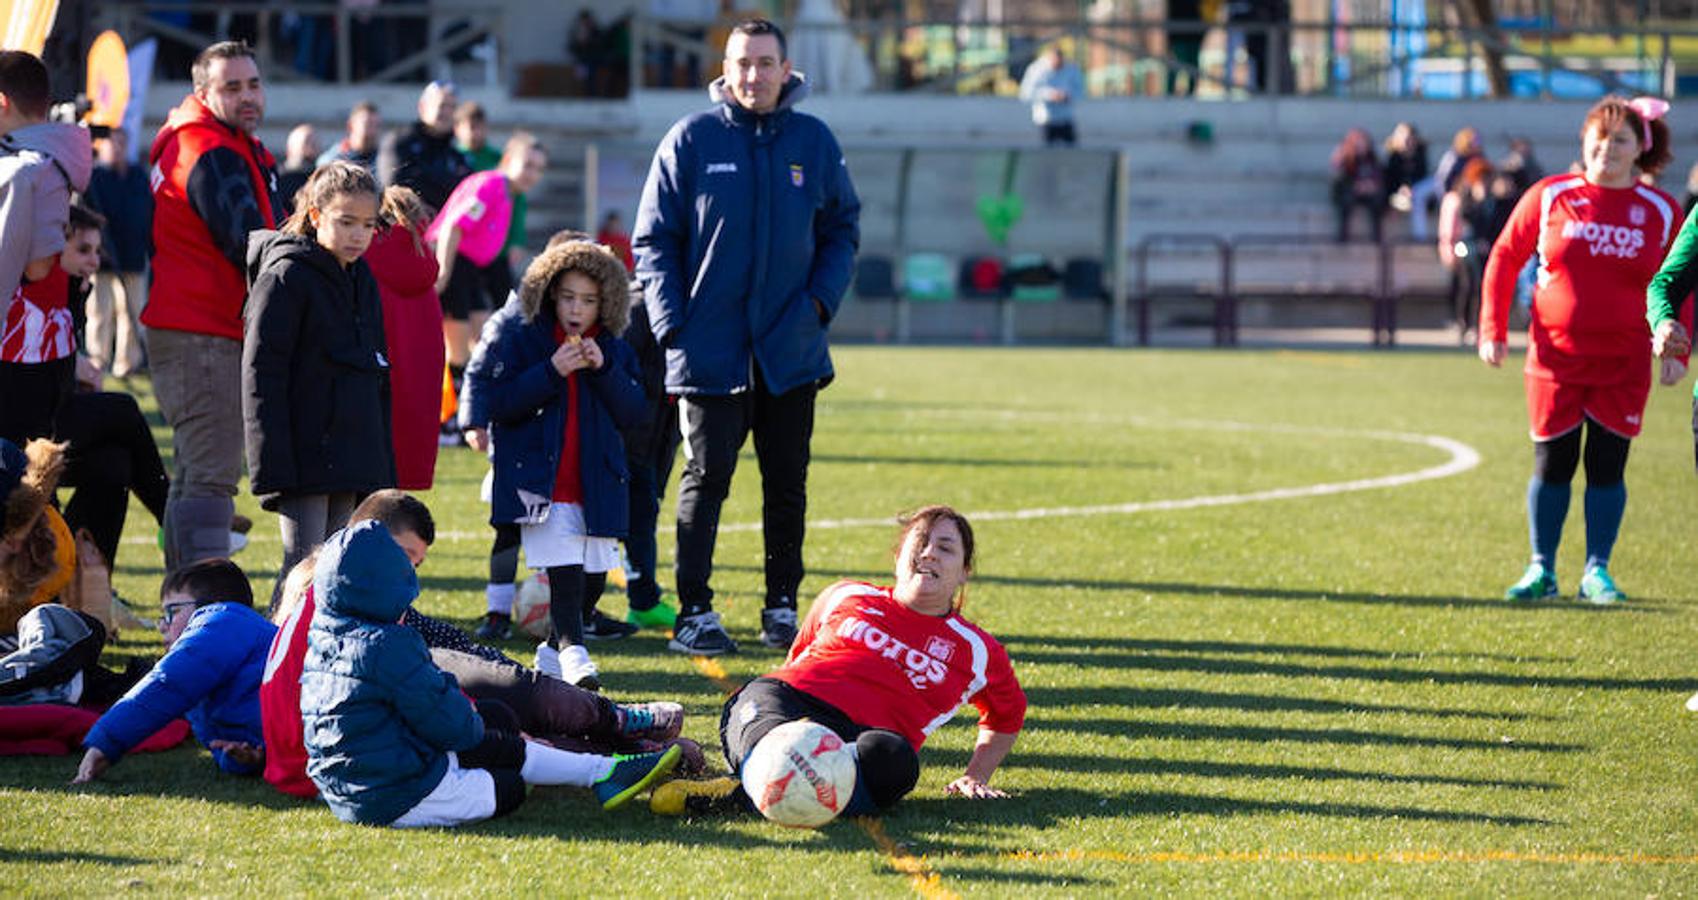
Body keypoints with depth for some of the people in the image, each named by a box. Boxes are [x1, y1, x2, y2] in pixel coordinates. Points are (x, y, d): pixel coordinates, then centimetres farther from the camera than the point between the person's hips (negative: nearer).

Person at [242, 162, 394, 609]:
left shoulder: (363, 282, 16)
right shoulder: (285, 278, -8)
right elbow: (261, 377, -12)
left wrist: (383, 469, 18)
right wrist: (273, 467, -18)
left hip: (353, 465, 7)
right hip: (304, 459, -7)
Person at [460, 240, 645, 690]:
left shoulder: (613, 348, 10)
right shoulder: (516, 335, -1)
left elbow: (633, 411, 4)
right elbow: (494, 401, -9)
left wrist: (604, 369, -11)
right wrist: (551, 373, -18)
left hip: (596, 480, 4)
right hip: (538, 478, -4)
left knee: (594, 576, 5)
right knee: (564, 568, -17)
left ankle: (554, 652, 23)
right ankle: (573, 652, -15)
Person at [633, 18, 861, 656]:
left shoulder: (815, 142, 4)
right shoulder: (691, 140, -2)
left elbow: (842, 229, 12)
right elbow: (653, 239, 0)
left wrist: (820, 299, -2)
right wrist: (671, 323, -8)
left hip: (791, 349, 2)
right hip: (710, 350, -2)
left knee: (787, 483, 8)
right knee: (705, 478, -2)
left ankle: (782, 606, 17)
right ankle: (695, 612, 1)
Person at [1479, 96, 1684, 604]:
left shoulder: (1661, 211, 2)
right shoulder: (1550, 197, -1)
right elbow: (1504, 257, 5)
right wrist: (1493, 330, 0)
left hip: (1624, 365, 1)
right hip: (1556, 357, 0)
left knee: (1607, 466, 2)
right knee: (1552, 463, 3)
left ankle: (1597, 572, 12)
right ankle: (1541, 570, 13)